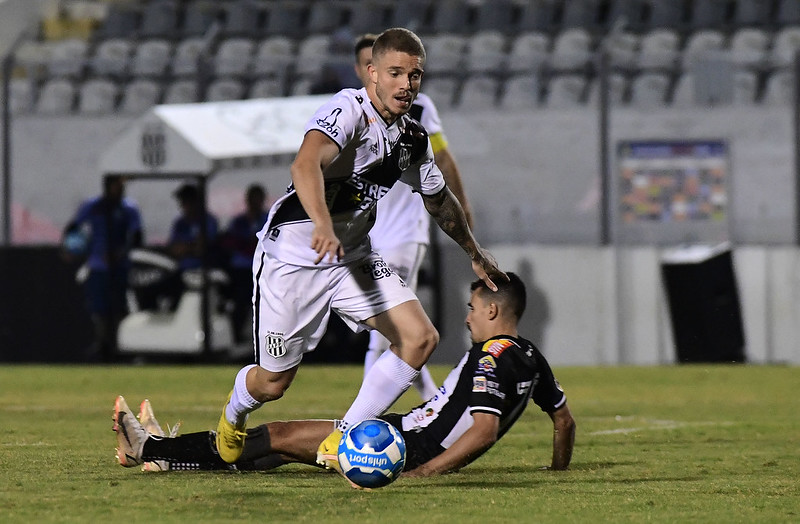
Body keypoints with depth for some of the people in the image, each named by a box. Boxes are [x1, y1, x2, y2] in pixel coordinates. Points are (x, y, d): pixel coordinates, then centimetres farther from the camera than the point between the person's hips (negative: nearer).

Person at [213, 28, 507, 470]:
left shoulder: (412, 138, 3)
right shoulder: (347, 110, -22)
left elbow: (439, 199, 22)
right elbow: (305, 164, -42)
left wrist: (475, 253, 34)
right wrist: (323, 225, -60)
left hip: (353, 258, 7)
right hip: (292, 255, -7)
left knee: (421, 338, -12)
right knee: (272, 383, 1)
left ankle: (340, 442, -5)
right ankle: (234, 412, 40)